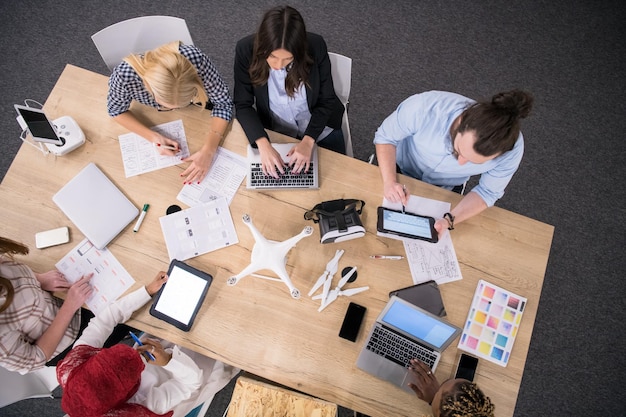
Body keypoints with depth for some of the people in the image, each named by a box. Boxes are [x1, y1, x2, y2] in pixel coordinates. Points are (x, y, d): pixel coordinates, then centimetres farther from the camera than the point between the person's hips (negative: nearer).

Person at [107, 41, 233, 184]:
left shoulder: (196, 59, -43)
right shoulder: (124, 75, -41)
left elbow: (223, 103, -30)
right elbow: (116, 109, -20)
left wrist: (208, 151, -39)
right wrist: (153, 137, -33)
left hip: (198, 106, 0)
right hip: (153, 116, 0)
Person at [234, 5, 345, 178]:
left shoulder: (315, 46, -25)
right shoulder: (246, 49, -24)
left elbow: (327, 101, -16)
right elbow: (243, 105, -18)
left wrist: (308, 140, -31)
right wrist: (263, 144, -35)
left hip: (319, 126, 0)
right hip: (274, 131, 0)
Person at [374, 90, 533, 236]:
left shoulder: (512, 149, -36)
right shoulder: (424, 107, -42)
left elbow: (487, 192, -20)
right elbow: (385, 137, -24)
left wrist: (449, 220, -36)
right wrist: (389, 182, -39)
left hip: (446, 190, 1)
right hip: (400, 169, 0)